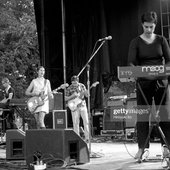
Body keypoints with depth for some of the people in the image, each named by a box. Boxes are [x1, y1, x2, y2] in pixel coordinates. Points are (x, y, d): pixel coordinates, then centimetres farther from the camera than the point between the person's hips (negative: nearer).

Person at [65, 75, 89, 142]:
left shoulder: (82, 86, 2)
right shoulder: (69, 88, -3)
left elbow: (87, 95, 3)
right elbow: (65, 98, -2)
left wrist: (86, 93, -19)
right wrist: (72, 96, -16)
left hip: (82, 105, 1)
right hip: (74, 107, -1)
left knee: (86, 121, -4)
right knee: (76, 123, -1)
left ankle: (87, 137, 1)